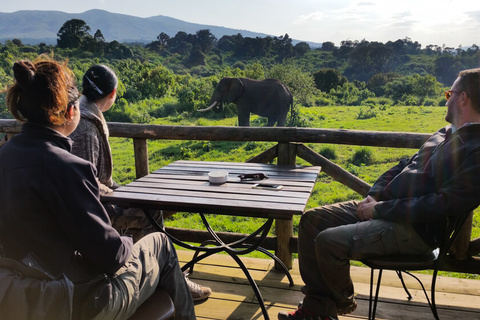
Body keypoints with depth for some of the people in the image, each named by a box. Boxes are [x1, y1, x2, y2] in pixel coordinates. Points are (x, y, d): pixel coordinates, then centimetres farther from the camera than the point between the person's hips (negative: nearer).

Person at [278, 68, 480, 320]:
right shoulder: (445, 134, 16)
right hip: (384, 206, 10)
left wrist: (380, 209, -18)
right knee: (311, 220, 0)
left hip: (414, 229, -9)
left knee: (328, 241, -25)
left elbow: (445, 205, -23)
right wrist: (374, 195, 3)